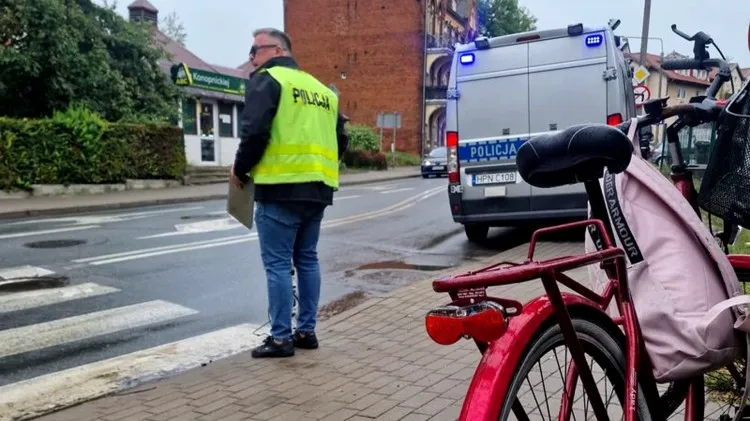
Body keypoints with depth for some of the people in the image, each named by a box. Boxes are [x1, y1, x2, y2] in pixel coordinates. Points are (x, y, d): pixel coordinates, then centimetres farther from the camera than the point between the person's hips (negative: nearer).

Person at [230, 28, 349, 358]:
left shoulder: (267, 80, -1)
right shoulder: (321, 90, 21)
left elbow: (255, 131, -14)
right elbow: (341, 141, 19)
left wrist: (240, 169, 0)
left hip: (281, 188, -7)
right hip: (317, 189, 7)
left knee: (277, 263, -1)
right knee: (307, 259, 15)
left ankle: (281, 338, 4)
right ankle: (307, 331, 21)